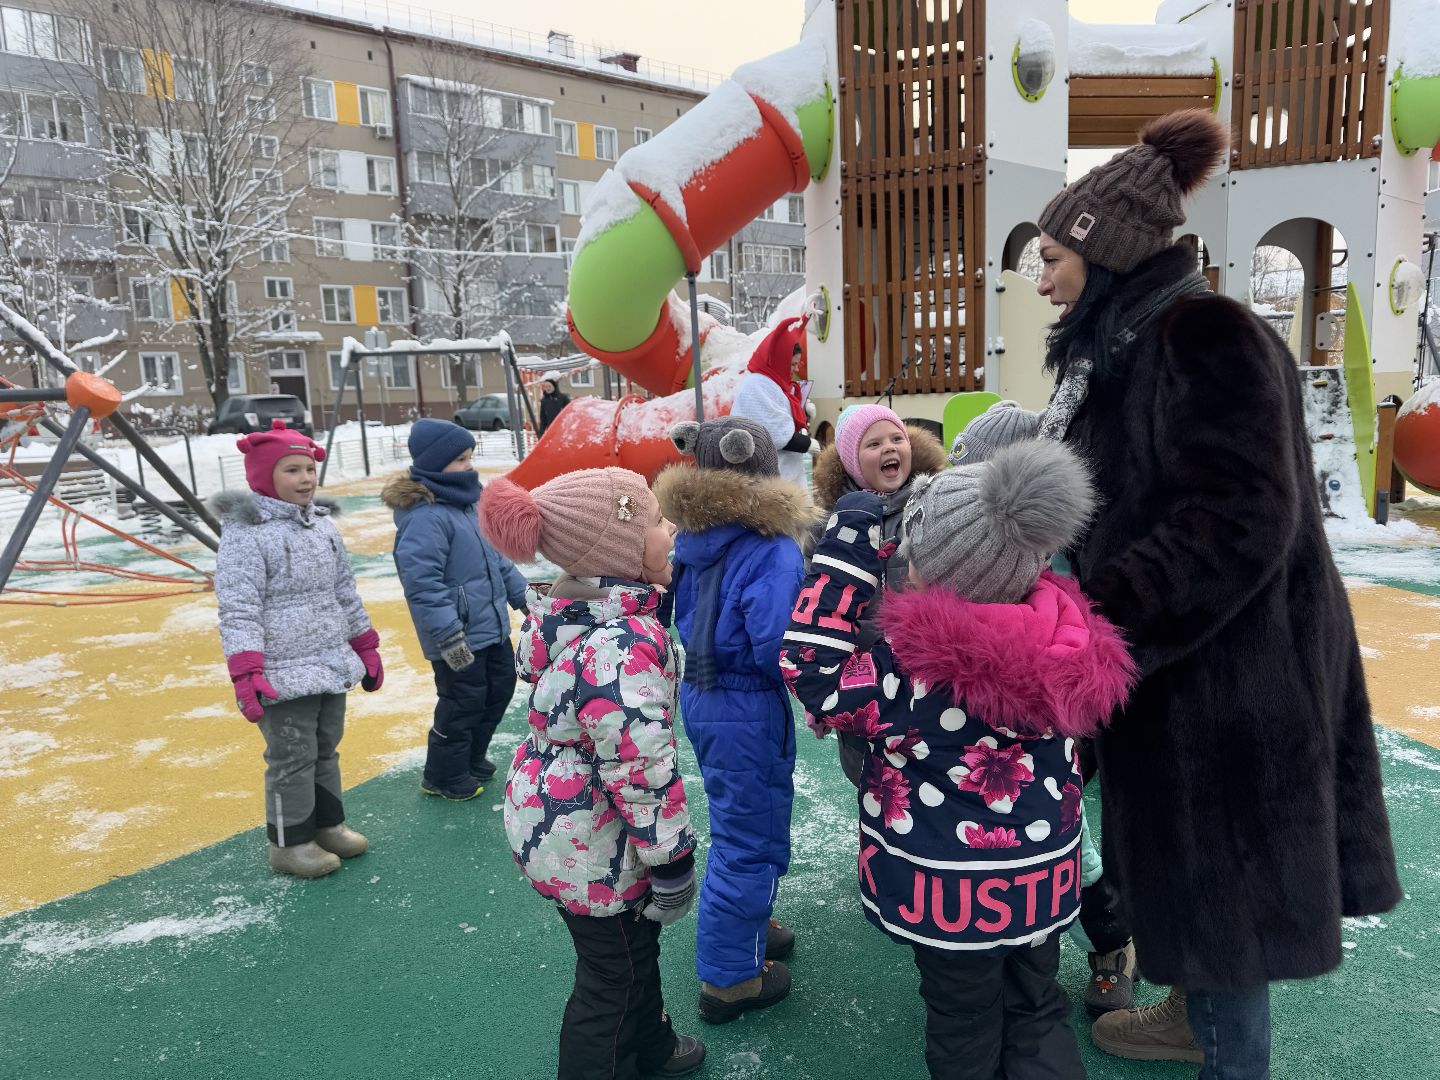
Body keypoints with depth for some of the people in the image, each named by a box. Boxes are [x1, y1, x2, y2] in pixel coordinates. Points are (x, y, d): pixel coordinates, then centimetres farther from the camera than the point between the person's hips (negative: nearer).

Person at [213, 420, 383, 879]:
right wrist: (246, 675, -24)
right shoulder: (246, 532, -14)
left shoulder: (322, 524, 10)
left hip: (332, 666, 7)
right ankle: (290, 843, 20)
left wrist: (366, 649, 19)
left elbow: (345, 593, 17)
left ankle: (327, 824, 34)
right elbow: (238, 610, -18)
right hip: (283, 676, -7)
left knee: (326, 750, 18)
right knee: (292, 759, 3)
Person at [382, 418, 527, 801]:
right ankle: (444, 777, 26)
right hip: (460, 637, -10)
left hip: (492, 626, 10)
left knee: (501, 687, 20)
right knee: (463, 704, 3)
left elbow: (497, 557, 17)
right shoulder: (424, 517, -22)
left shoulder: (467, 502, 8)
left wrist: (523, 596, 19)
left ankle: (472, 759, 40)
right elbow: (422, 585, -27)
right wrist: (449, 636, -27)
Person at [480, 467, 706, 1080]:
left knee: (635, 944, 29)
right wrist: (672, 862, -18)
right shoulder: (625, 643, -31)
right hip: (593, 845, -10)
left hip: (549, 815, 10)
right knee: (614, 977, 12)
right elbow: (639, 770, -28)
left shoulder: (569, 610, -2)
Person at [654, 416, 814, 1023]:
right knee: (750, 841, 10)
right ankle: (729, 980, 26)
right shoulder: (772, 552, -25)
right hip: (749, 711, -8)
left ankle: (744, 928, 48)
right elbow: (780, 649, -28)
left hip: (699, 697, 8)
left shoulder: (691, 539, -1)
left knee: (738, 827, 27)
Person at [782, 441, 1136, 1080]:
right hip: (1045, 876, 6)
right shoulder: (1066, 640, -13)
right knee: (1037, 1011, 27)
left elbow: (813, 676, -26)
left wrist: (848, 550, -26)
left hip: (956, 891, -5)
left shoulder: (924, 668, -32)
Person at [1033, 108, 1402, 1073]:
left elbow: (1235, 525, -26)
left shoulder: (1204, 335, -19)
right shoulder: (1132, 343, 10)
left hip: (1230, 667, -9)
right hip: (1179, 656, 9)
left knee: (1220, 872, 7)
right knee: (1186, 861, 22)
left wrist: (1096, 614, -29)